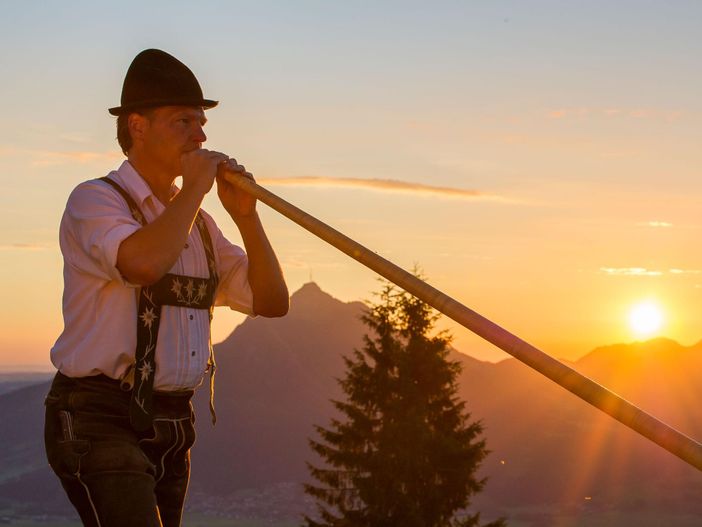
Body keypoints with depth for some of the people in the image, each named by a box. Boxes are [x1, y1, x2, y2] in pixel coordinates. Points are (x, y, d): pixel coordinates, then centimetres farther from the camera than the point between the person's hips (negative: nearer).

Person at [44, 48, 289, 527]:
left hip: (170, 428, 8)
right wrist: (195, 187, -15)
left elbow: (273, 302, 10)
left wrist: (245, 215, -2)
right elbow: (143, 262, -29)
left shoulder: (197, 222, 15)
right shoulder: (95, 200, -7)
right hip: (100, 420, -8)